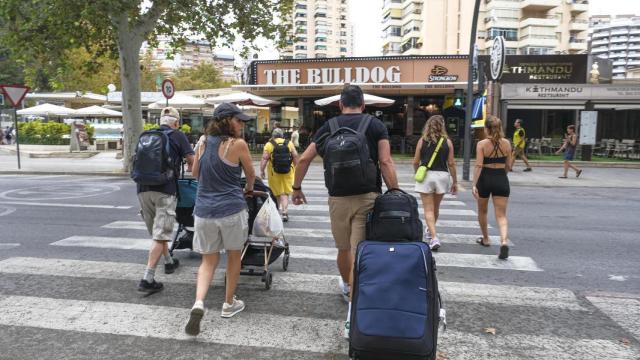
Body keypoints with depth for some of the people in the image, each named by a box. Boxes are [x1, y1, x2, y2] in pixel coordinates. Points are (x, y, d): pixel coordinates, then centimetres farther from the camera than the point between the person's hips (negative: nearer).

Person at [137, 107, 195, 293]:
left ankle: (169, 262, 39)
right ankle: (147, 279, -11)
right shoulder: (178, 136, 3)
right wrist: (189, 168, 23)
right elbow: (192, 161, 0)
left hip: (143, 188, 6)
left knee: (157, 230, 21)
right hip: (165, 189, -6)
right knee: (160, 235, -6)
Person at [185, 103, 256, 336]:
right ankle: (229, 304, 28)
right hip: (231, 210, -4)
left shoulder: (203, 143, 7)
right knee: (233, 257, 17)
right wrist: (248, 190, 26)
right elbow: (251, 174, 6)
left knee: (208, 260, 14)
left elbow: (195, 174, 20)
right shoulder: (237, 144, -8)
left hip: (204, 210, 4)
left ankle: (198, 303, -7)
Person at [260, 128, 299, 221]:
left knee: (276, 192, 11)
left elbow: (264, 158, -8)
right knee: (286, 192, 3)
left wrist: (262, 170, -3)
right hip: (288, 172, 1)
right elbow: (295, 156, 2)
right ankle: (285, 211, -11)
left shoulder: (269, 144, -1)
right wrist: (296, 168, 10)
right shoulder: (289, 143, 5)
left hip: (274, 172, -1)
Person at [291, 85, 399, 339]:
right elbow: (386, 162, -9)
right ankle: (352, 318, -3)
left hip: (338, 197, 2)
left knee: (344, 249, 21)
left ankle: (346, 287, 48)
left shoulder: (329, 126, 7)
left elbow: (304, 159, 5)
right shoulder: (376, 125, 2)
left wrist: (296, 188, 16)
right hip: (368, 196, -2)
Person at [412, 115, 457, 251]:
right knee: (436, 208, 20)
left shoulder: (422, 141, -2)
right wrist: (455, 181, 8)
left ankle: (434, 237, -12)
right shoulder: (447, 142, -1)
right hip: (442, 176, 2)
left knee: (429, 210, 1)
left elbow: (415, 162, 0)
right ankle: (430, 232, 41)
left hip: (425, 175, -2)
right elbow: (451, 163, -1)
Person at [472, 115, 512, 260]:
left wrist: (474, 184, -16)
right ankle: (504, 240, -21)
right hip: (502, 179, 2)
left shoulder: (482, 144, -8)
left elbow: (478, 165, -16)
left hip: (485, 178, -2)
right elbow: (508, 165, 8)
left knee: (482, 211, 21)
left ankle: (485, 239, 36)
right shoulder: (506, 143, 2)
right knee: (501, 215, 2)